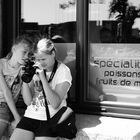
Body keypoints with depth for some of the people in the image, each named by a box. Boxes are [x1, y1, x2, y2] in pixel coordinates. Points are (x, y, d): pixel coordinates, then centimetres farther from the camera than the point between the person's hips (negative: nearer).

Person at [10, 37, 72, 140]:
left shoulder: (63, 71, -5)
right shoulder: (35, 69, 7)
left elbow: (55, 104, -15)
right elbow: (28, 101, 2)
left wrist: (43, 78, -19)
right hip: (30, 116, 4)